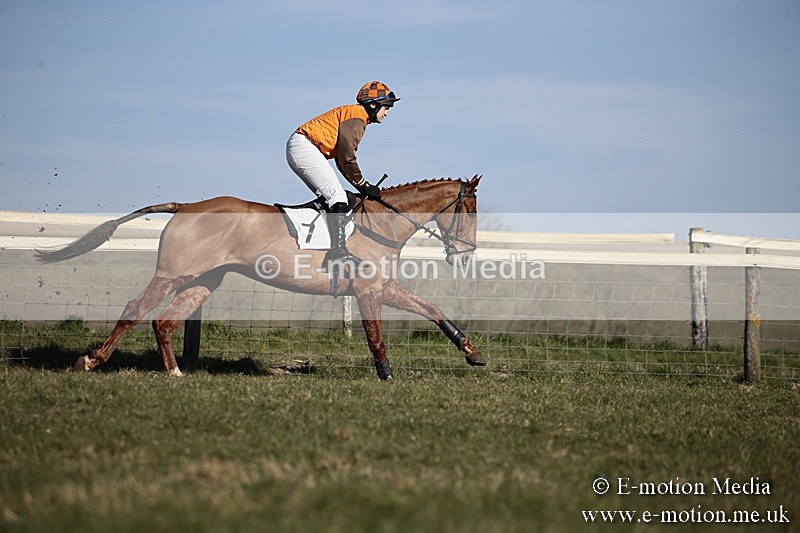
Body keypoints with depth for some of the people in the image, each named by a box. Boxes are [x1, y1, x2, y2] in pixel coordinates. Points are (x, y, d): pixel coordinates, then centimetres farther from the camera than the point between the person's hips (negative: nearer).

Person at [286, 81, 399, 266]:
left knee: (328, 196, 14)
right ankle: (338, 250, -24)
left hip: (295, 149, 11)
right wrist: (363, 185, -7)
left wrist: (362, 187, 13)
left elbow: (342, 161, 22)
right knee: (338, 197, -16)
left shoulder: (356, 115, 23)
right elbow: (346, 157, -16)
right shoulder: (357, 114, -8)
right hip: (304, 146, -11)